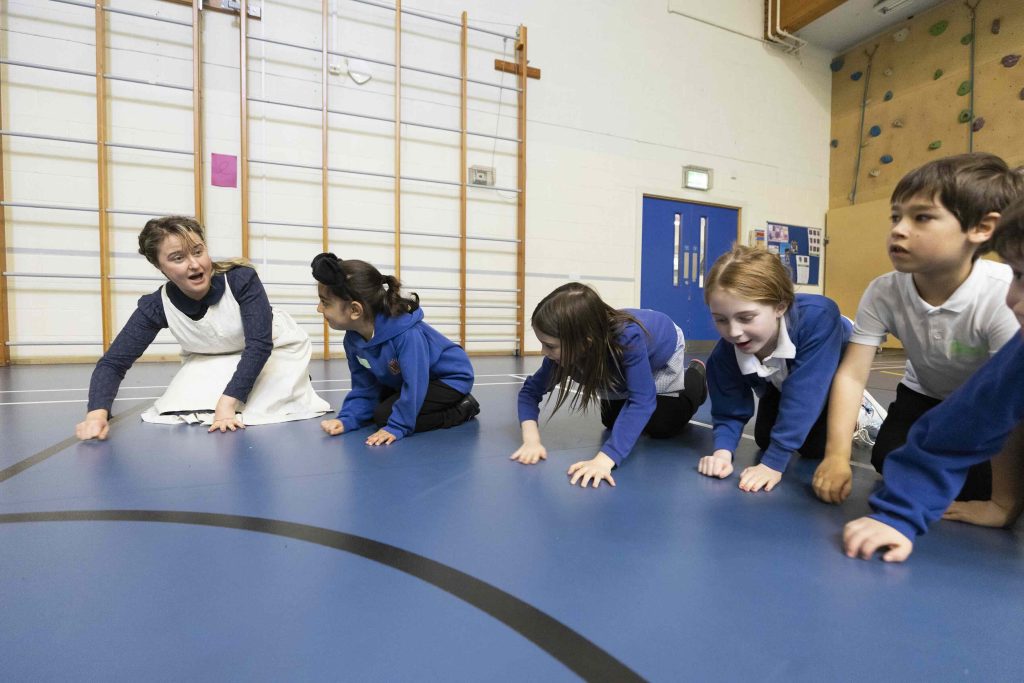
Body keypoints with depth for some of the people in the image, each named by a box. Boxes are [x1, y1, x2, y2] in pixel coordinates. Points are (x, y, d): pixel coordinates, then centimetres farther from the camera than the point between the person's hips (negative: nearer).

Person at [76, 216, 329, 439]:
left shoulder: (242, 279, -31)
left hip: (276, 348, -4)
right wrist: (97, 412, -37)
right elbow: (113, 362, -17)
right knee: (181, 411, -11)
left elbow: (260, 345, -33)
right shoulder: (157, 306, -20)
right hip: (214, 360, 4)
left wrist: (227, 402, -39)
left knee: (256, 413, -23)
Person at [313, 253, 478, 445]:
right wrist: (346, 419, -18)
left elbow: (414, 385, -32)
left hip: (451, 377, -8)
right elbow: (364, 388, -5)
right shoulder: (352, 339, -11)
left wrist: (396, 427, -29)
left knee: (386, 416, -19)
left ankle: (462, 408, -6)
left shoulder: (407, 334, -37)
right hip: (412, 380, 8)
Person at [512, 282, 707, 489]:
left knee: (661, 427, -2)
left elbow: (642, 400, -51)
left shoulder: (629, 338, -49)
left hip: (664, 348, -4)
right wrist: (531, 439, -43)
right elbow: (531, 390, -25)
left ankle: (695, 375, 23)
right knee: (612, 421, 9)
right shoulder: (565, 350, -33)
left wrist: (604, 460, -62)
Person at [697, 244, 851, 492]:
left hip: (833, 374, -3)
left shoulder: (817, 317, -47)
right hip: (780, 383, 3)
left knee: (815, 447, -11)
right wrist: (722, 452, -47)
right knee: (764, 440, 2)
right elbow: (729, 412, -26)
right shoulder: (723, 355, -35)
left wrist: (774, 463, -47)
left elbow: (804, 394, -47)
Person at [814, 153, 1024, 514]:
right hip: (925, 396, 2)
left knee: (974, 484, -16)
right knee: (891, 460, -17)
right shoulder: (882, 292, -25)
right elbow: (852, 375, -27)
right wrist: (836, 456, -36)